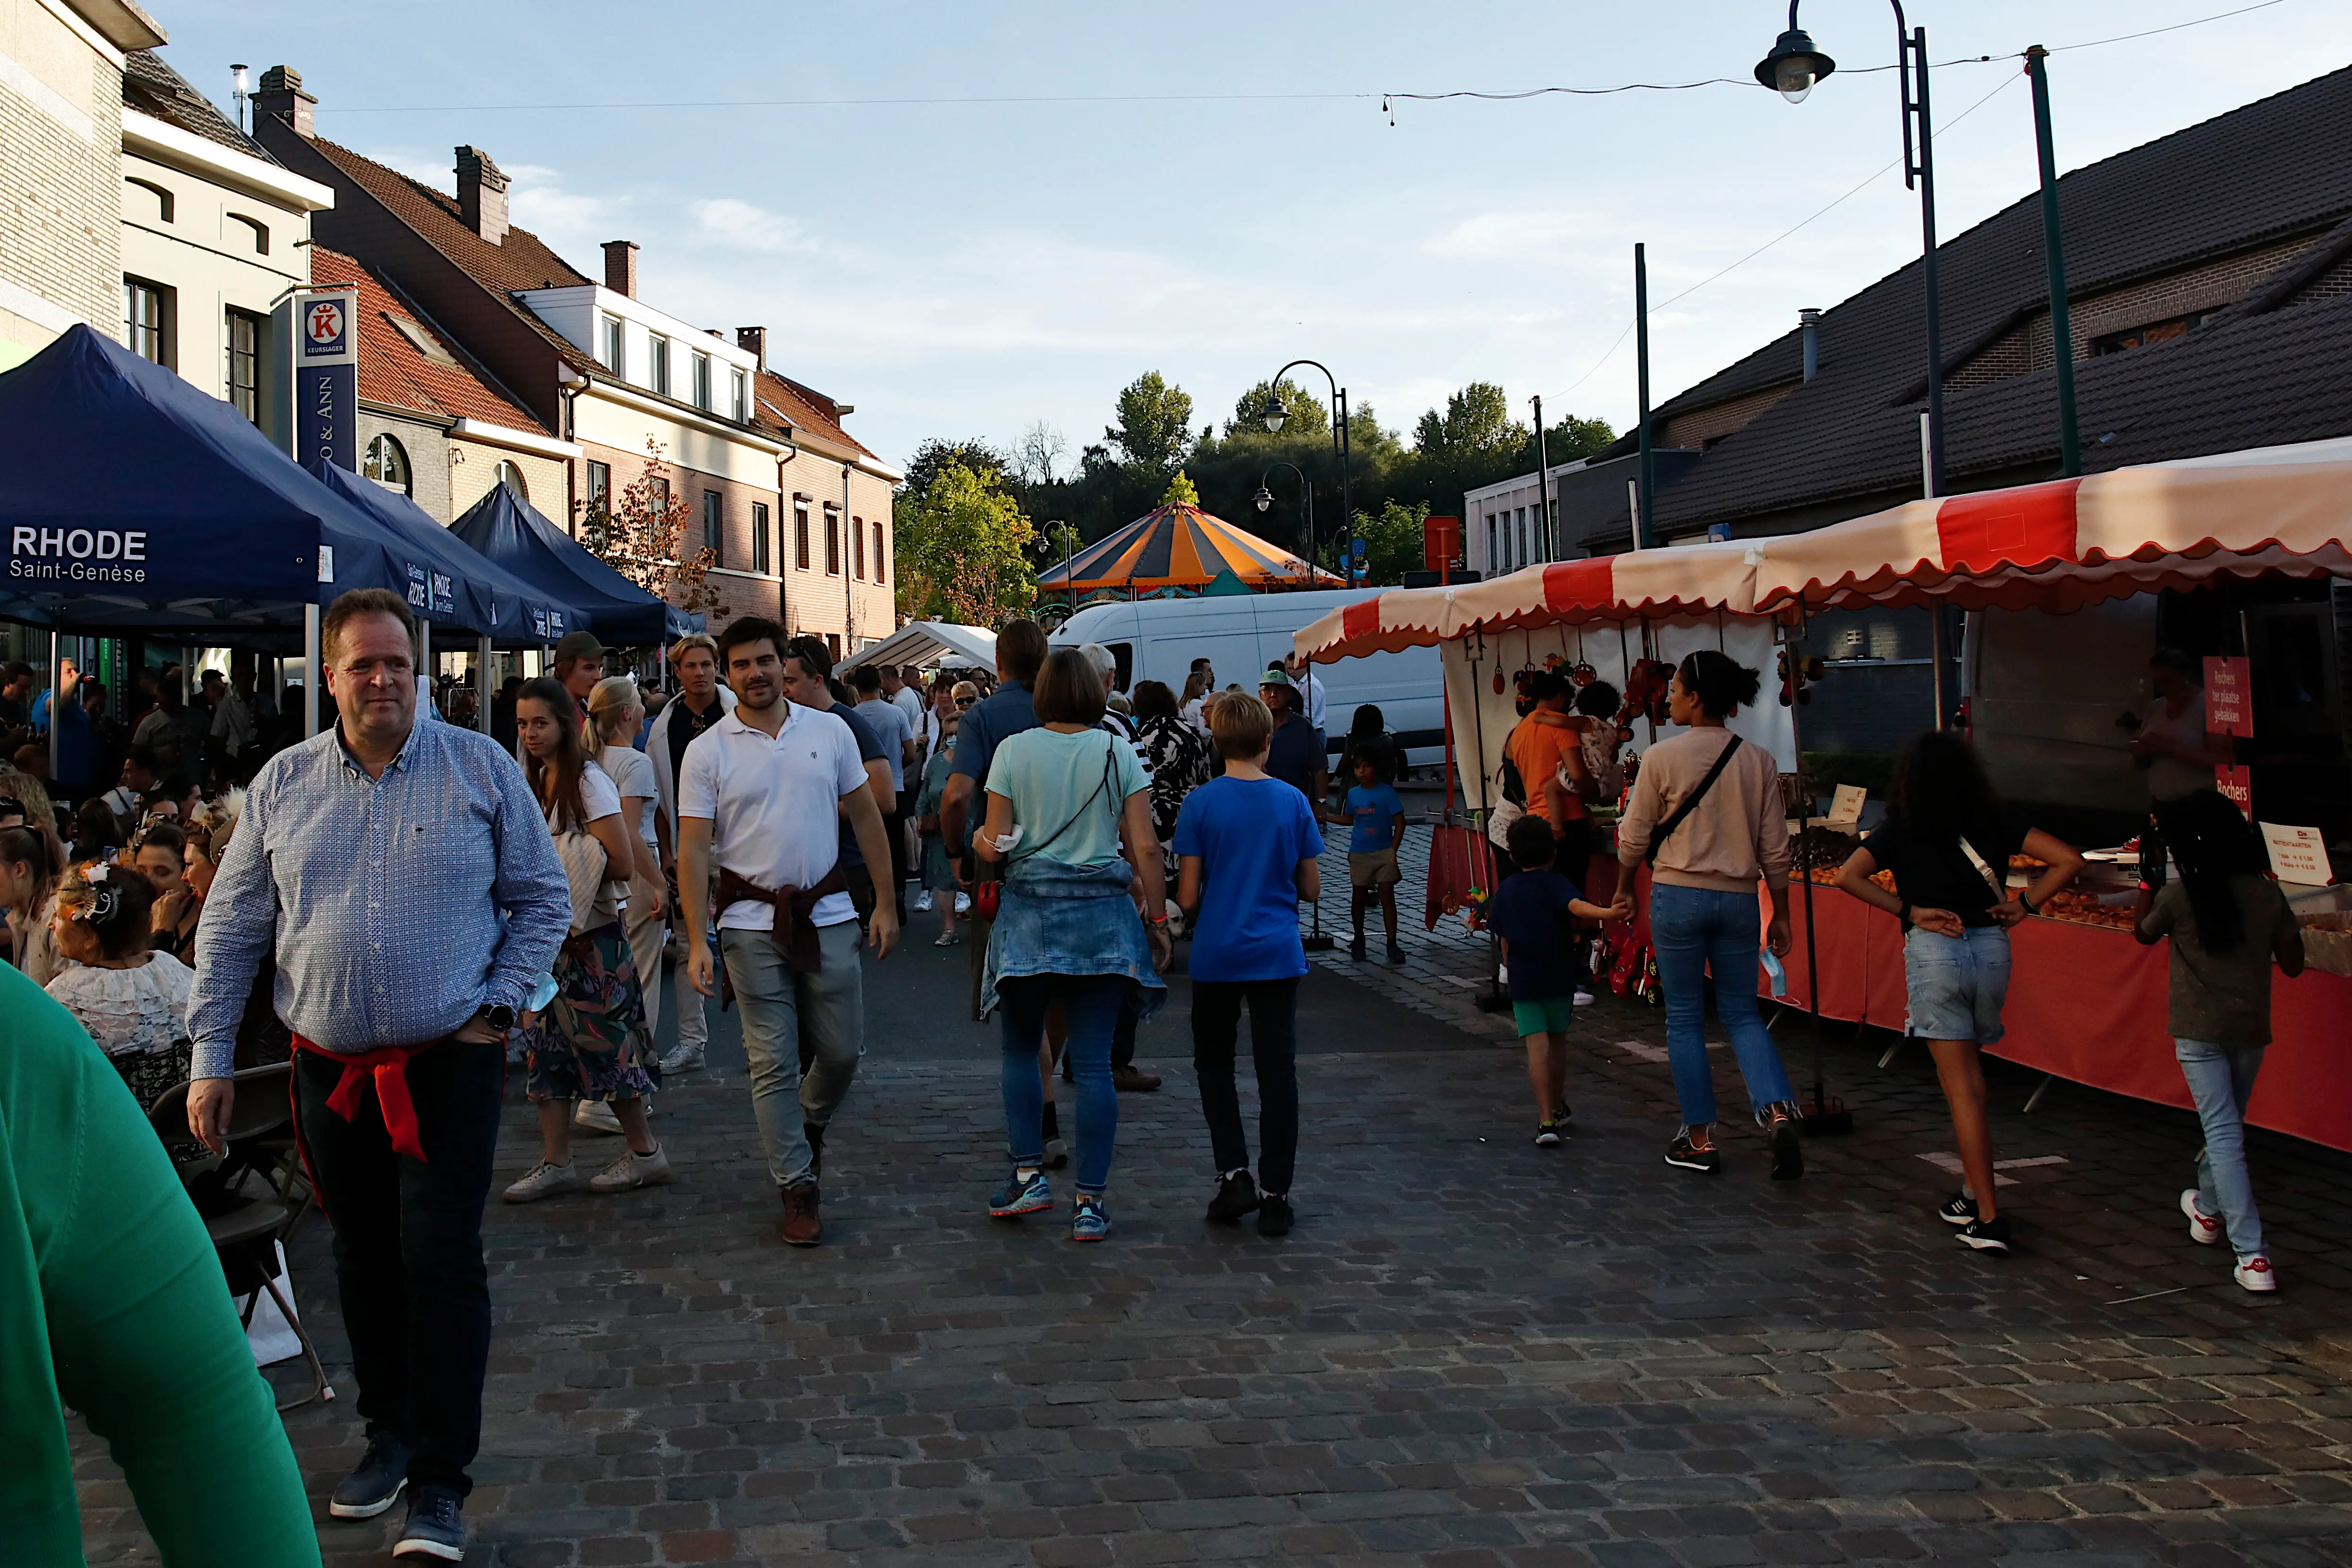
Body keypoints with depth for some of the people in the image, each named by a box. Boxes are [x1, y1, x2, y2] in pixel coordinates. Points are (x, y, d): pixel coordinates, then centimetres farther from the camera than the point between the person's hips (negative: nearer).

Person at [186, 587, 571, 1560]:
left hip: (449, 1063, -3)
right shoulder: (282, 784, 5)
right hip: (330, 1069, 3)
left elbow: (543, 898, 4)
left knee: (442, 1262, -6)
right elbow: (230, 928, 8)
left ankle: (439, 1484, 1)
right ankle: (390, 1433, 30)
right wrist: (211, 1056, 3)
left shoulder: (481, 769, -2)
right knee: (364, 1260, 13)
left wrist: (498, 1005, -5)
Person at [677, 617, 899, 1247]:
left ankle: (810, 1127, 38)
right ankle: (798, 1188, 11)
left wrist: (885, 903, 6)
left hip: (828, 913, 2)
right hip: (753, 923, -2)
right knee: (773, 1064, 0)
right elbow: (693, 849, -4)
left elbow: (866, 817, 10)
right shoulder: (707, 751, -2)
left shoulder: (830, 732, 4)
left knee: (843, 1051, 7)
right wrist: (697, 941, -11)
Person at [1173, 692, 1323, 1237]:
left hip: (1217, 956, -1)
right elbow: (1312, 887, 5)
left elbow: (1187, 896, -7)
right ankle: (1275, 1196, 8)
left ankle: (1234, 1174, 5)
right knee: (1277, 1073, 5)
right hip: (1277, 954, 1)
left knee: (1214, 1064, 16)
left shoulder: (1200, 804, -7)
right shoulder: (1293, 802, -1)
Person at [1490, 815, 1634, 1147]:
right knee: (1557, 1041, 18)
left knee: (1537, 1046, -6)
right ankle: (1558, 1109, 33)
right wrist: (1607, 913, -42)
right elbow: (1576, 905, -26)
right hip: (1559, 978, -1)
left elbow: (1505, 941, 11)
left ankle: (1547, 1121, -18)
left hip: (1523, 980, 1)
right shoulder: (1555, 883, -3)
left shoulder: (1505, 892, 6)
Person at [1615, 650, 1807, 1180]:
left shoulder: (1661, 758, -9)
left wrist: (1621, 892, 14)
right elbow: (1775, 848, 4)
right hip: (1738, 898, 3)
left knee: (1684, 1018, 8)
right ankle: (1779, 1111, -8)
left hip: (1678, 896, -3)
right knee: (1742, 1013, 13)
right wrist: (1781, 914, 13)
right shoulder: (1758, 761, 1)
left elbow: (1634, 837, -2)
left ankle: (1699, 1139, 13)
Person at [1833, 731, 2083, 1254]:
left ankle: (1988, 1218, -3)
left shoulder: (1901, 830, -2)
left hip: (1934, 953, -3)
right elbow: (2068, 860, -1)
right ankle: (1975, 1194, 26)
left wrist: (1908, 910, -9)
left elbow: (1848, 875, -14)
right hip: (1991, 949, 3)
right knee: (1970, 1075, 21)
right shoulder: (1994, 824, 4)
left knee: (1961, 1087, -1)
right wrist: (2024, 905, 3)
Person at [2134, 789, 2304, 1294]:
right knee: (2228, 1126, 24)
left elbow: (2143, 932, 9)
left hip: (2199, 1032, -4)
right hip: (2251, 1029, 4)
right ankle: (2209, 1209, 47)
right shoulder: (2268, 896, -4)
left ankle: (2253, 1256, -14)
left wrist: (2147, 880, 20)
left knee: (2224, 1134, -6)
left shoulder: (2178, 897, -12)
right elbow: (2293, 966, 4)